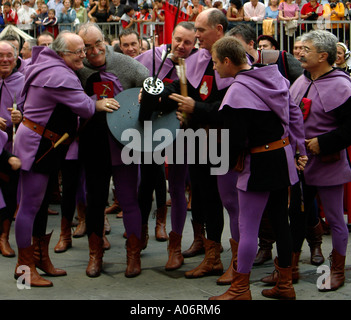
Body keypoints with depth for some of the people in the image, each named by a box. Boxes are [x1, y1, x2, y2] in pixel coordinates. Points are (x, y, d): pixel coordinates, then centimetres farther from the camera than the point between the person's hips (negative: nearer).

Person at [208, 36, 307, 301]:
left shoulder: (238, 92, -19)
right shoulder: (274, 78, 6)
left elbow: (236, 139, -18)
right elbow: (294, 115, 12)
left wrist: (227, 163, 1)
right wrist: (299, 149, 18)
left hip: (260, 164, -9)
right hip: (284, 155, 9)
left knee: (247, 226, 0)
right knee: (280, 220, 15)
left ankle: (241, 289, 8)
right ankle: (285, 284, 24)